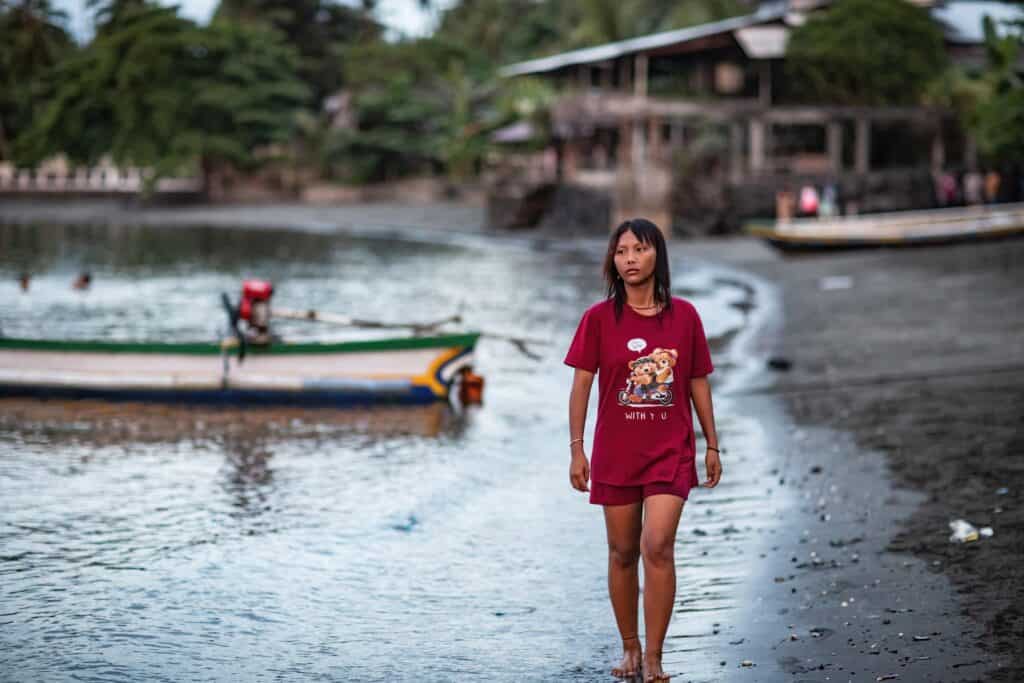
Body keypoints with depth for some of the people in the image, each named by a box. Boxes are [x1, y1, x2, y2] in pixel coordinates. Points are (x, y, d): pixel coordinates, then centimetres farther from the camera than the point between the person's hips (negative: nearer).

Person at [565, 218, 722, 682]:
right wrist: (576, 448, -4)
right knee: (622, 552, 9)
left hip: (671, 451, -1)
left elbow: (698, 384, 8)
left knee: (657, 545, -15)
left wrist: (712, 446, 10)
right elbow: (581, 385, 0)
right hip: (615, 452, 1)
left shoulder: (684, 316, 1)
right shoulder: (598, 318, -2)